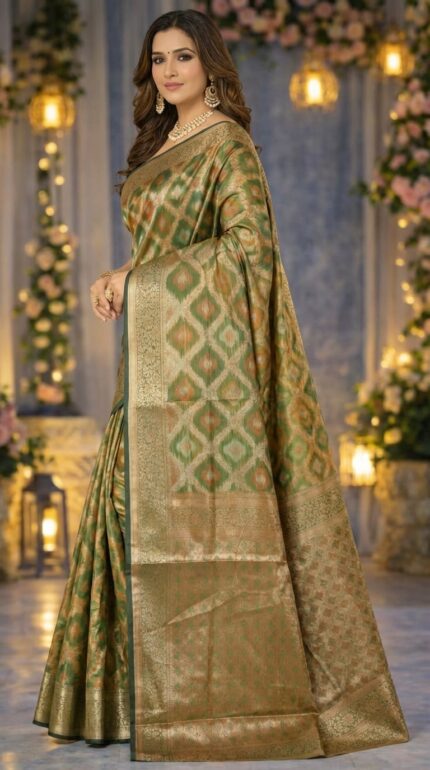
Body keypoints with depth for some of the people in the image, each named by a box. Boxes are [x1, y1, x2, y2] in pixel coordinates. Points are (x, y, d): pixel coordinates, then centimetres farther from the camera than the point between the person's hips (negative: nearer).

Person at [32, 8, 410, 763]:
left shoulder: (227, 144, -8)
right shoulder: (162, 143, 18)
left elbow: (248, 244, -18)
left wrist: (139, 278, -14)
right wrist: (120, 281, 4)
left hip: (206, 352, -9)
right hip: (161, 352, 9)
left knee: (198, 509, -9)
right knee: (142, 498, 9)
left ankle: (224, 693, -3)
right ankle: (147, 685, 16)